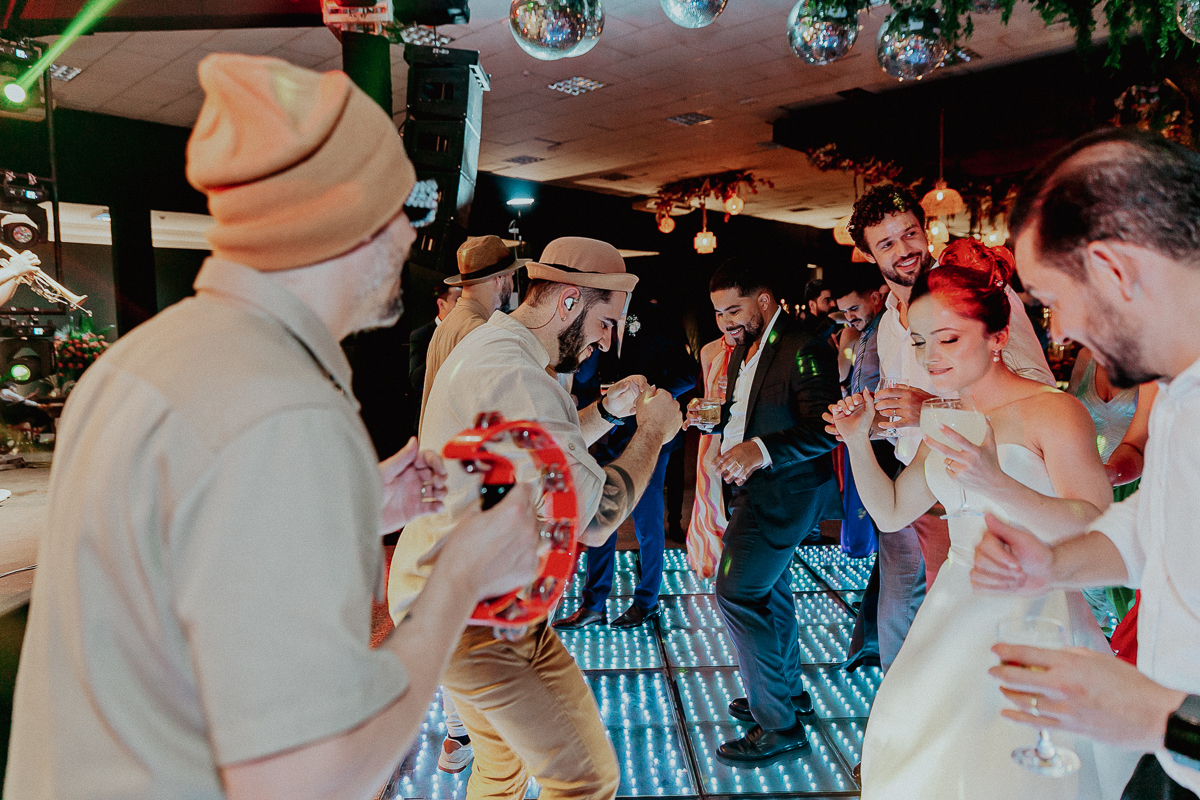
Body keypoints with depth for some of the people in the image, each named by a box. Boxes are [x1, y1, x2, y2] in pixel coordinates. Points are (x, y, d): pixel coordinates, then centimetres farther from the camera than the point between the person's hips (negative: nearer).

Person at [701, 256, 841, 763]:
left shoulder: (803, 350, -17)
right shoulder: (741, 353, 13)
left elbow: (824, 429, -24)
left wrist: (760, 450, -34)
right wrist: (715, 415, 0)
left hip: (783, 493, -10)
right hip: (755, 489, 10)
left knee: (735, 594, -10)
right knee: (768, 592, 19)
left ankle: (780, 725, 3)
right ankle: (789, 693, 38)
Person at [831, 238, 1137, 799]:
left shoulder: (1054, 411, -12)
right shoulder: (947, 423, 9)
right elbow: (891, 513, 12)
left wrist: (997, 486, -34)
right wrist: (858, 441, -1)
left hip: (1034, 619, -6)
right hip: (956, 615, 7)